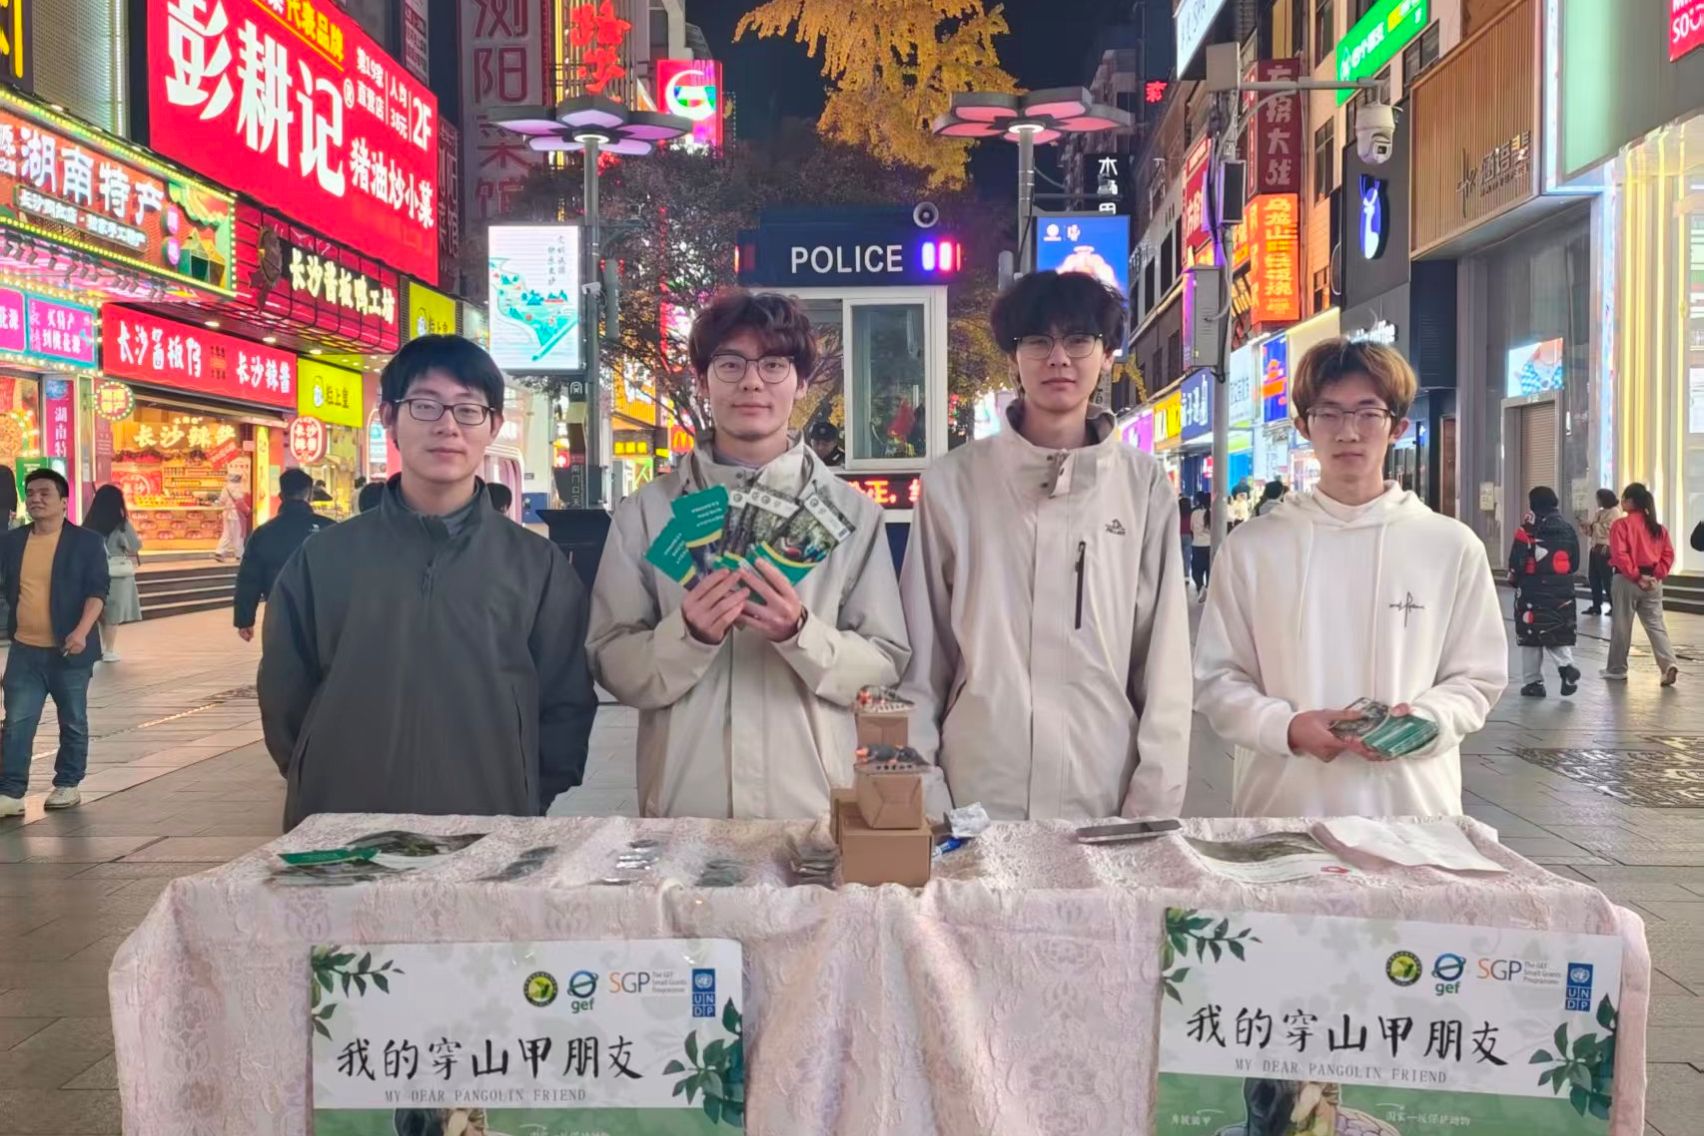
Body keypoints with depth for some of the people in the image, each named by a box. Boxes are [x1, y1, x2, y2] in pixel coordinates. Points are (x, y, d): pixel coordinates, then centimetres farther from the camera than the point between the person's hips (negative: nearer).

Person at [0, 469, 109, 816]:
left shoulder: (87, 542, -5)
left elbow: (96, 592, -11)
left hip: (68, 650, -3)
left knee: (73, 722, 9)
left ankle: (68, 785, 22)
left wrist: (82, 631, -24)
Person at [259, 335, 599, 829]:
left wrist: (521, 802, -3)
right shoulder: (323, 557, 0)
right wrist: (327, 791, 4)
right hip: (340, 836, 1)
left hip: (490, 836, -1)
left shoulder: (539, 566, -2)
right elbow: (284, 700, 7)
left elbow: (566, 708, 2)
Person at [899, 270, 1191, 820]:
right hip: (976, 794, 0)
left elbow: (1165, 659, 2)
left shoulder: (1144, 485, 2)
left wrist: (1155, 805, -1)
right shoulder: (952, 482, 0)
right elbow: (921, 656, 3)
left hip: (1106, 795, 1)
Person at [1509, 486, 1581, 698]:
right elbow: (1575, 563, 11)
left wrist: (1514, 580, 7)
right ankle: (1566, 666, -9)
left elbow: (1516, 563, -12)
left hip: (1532, 591, -4)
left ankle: (1533, 682, 8)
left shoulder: (1527, 531, -11)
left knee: (1531, 636, 6)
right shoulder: (1568, 530, 5)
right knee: (1558, 632, 16)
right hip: (1562, 591, 4)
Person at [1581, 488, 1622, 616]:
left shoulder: (1614, 512, -8)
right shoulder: (1599, 513, 17)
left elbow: (1610, 530, -19)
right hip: (1595, 548, 9)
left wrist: (1593, 525, -16)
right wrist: (1587, 527, 1)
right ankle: (1596, 606, 14)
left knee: (1607, 578, -6)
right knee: (1594, 577, 8)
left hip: (1605, 549, -9)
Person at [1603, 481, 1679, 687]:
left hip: (1627, 581, -5)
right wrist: (1658, 575, 0)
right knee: (1656, 625, 6)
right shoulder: (1657, 527, 10)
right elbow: (1668, 554, 6)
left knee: (1621, 626, 6)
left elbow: (1620, 555, -18)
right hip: (1652, 582, 5)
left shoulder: (1621, 525, -10)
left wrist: (1635, 576, -13)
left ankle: (1617, 669, 16)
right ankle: (1669, 663, -12)